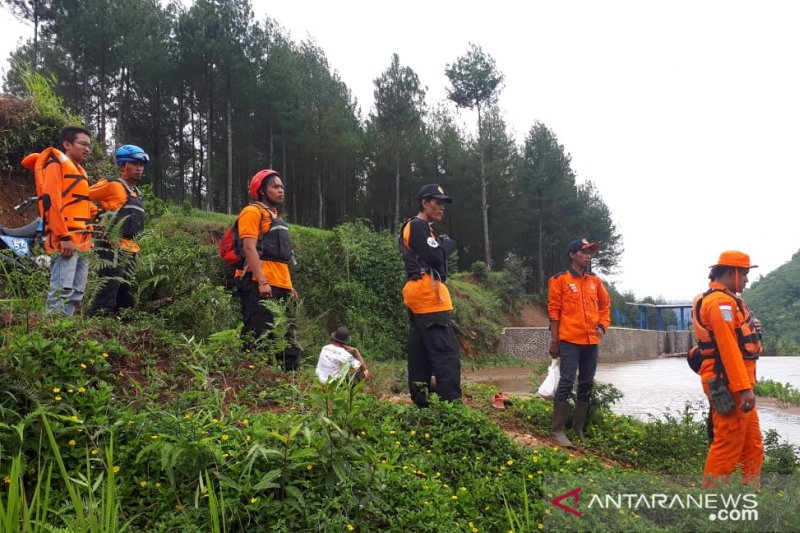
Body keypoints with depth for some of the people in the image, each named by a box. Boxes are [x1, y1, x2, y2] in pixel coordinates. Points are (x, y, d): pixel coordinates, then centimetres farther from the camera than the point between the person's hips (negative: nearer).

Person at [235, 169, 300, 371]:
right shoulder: (253, 212, -3)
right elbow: (249, 248, -14)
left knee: (287, 342, 9)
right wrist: (262, 282, -22)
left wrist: (289, 285, 20)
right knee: (260, 336, -12)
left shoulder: (275, 216, 24)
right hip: (261, 286, -9)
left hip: (281, 286, 9)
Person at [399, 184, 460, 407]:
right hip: (428, 294, -11)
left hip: (420, 296, 11)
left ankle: (421, 402, 12)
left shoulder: (418, 228, 24)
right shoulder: (418, 225, -8)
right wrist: (448, 245, 0)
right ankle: (451, 404, -19)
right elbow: (434, 258, -18)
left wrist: (440, 245, 5)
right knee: (447, 353, -15)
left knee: (420, 353, 9)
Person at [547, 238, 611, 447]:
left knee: (586, 385, 9)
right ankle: (557, 430, -3)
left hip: (591, 341, 6)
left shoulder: (595, 281, 13)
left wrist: (602, 325, 6)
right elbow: (554, 311, -4)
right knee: (567, 382, -9)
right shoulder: (560, 280, -2)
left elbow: (605, 305, 23)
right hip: (570, 340, -6)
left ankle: (579, 428, 20)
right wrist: (554, 340, -8)